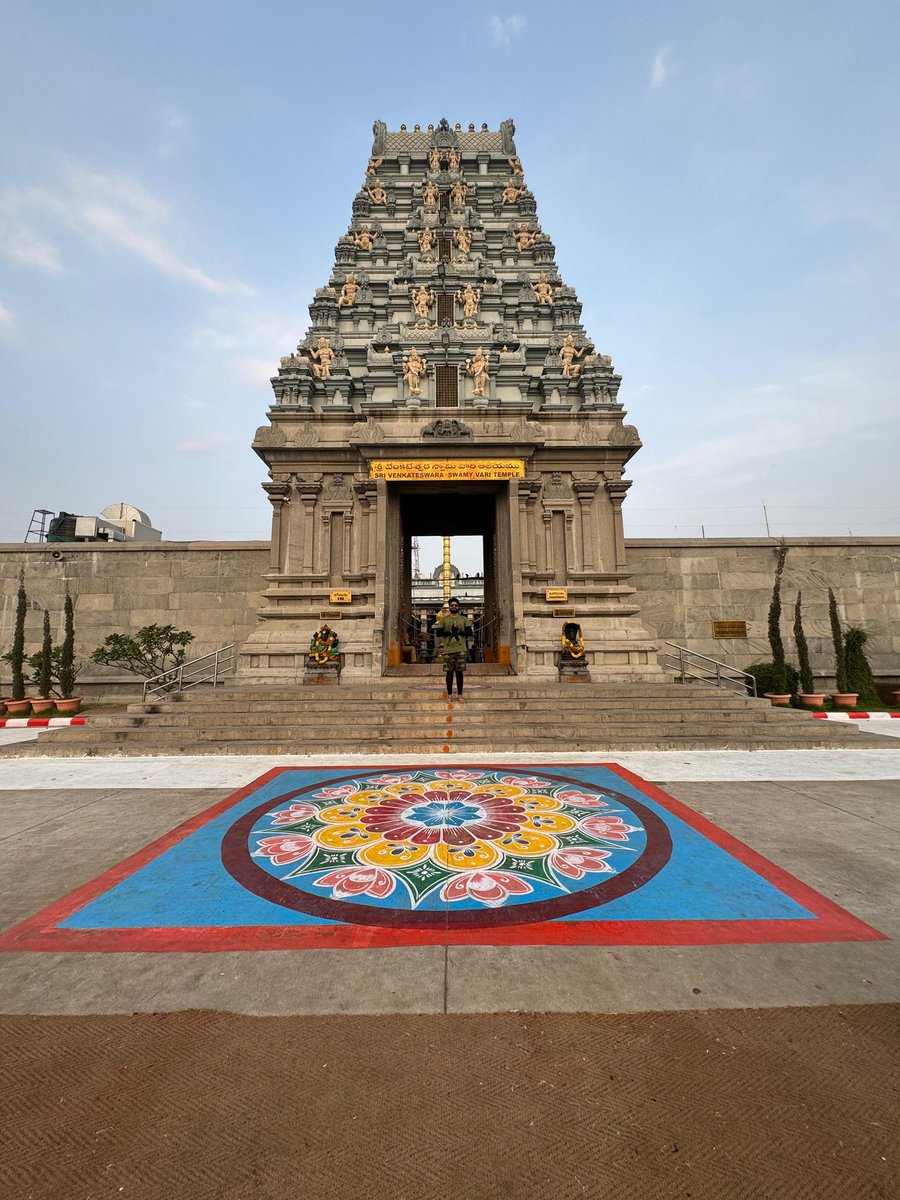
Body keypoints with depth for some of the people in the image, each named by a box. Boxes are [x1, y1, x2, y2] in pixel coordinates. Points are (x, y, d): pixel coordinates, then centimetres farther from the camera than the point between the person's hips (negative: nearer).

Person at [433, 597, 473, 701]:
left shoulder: (464, 619, 8)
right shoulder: (443, 619, 6)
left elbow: (470, 632, 2)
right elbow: (438, 633, -1)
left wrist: (459, 631, -12)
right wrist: (450, 632, -13)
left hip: (460, 649, 1)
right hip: (448, 650, 0)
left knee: (459, 672, 4)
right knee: (449, 672, 3)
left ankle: (459, 695, 11)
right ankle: (449, 695, 12)